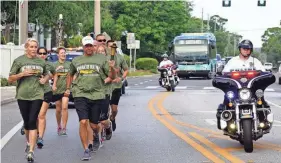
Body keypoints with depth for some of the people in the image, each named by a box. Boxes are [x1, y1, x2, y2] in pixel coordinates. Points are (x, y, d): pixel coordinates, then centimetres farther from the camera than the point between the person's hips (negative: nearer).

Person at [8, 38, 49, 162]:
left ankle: (31, 151, -13)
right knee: (26, 121, 11)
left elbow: (47, 74, 26)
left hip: (37, 95, 0)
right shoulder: (19, 60, 1)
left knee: (32, 121, -11)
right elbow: (10, 79, 1)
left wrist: (45, 79, 2)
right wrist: (22, 74, -15)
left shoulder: (41, 62, 9)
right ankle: (29, 143, 37)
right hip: (22, 95, 0)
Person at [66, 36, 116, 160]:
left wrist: (111, 68, -15)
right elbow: (70, 74, 29)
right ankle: (86, 151, -7)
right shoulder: (76, 61, 11)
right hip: (80, 95, 0)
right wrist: (68, 88, 21)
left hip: (97, 95, 0)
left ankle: (96, 136, 45)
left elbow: (112, 77, 5)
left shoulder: (101, 59, 6)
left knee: (94, 124, 8)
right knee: (83, 122, -14)